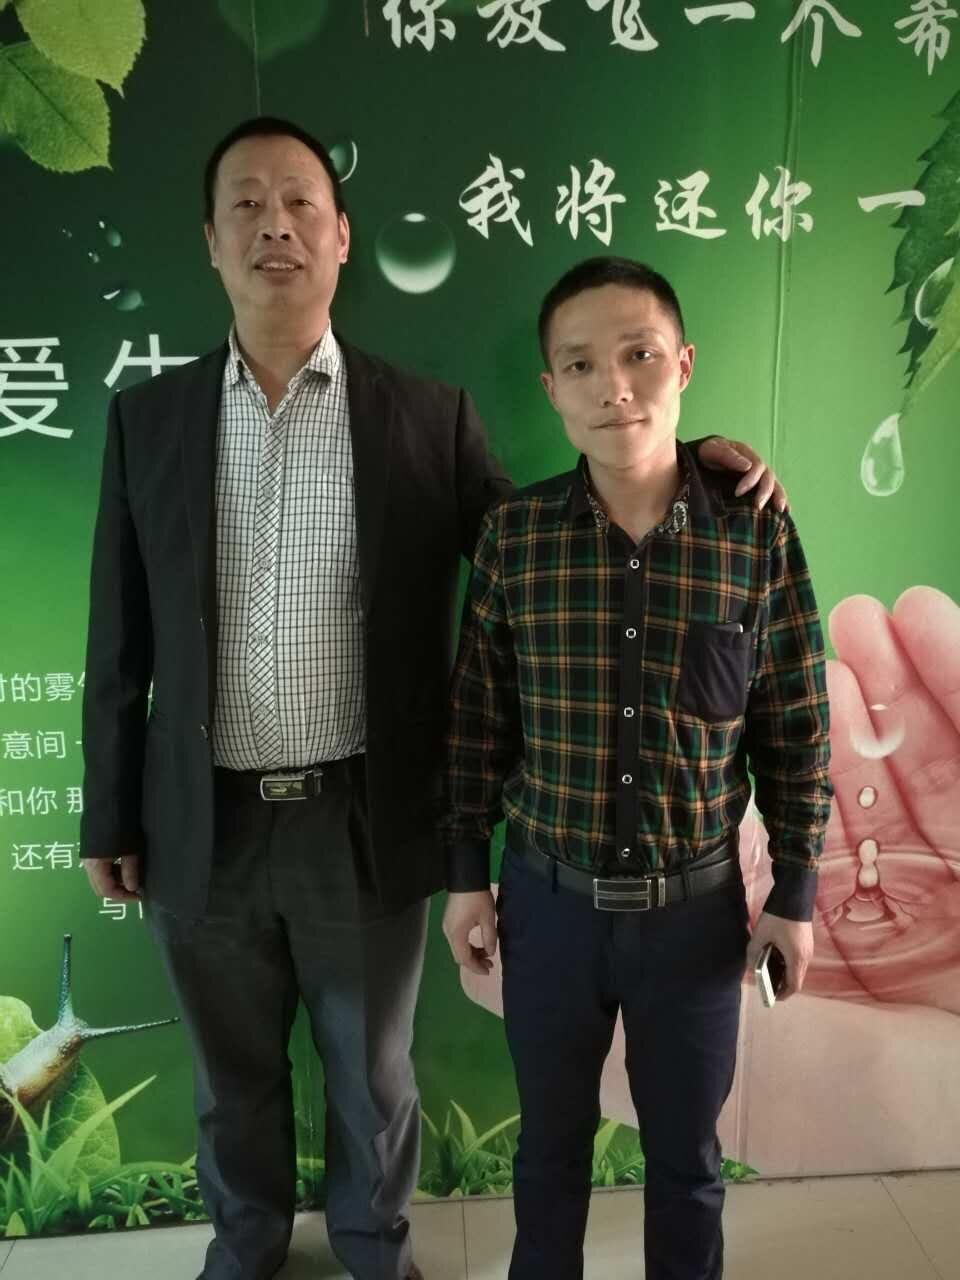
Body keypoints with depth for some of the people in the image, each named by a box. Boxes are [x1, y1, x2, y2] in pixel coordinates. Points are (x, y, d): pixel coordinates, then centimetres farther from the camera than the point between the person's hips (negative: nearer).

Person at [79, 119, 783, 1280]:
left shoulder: (428, 417, -4)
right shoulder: (148, 417, 1)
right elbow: (119, 639, 3)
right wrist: (109, 814, 5)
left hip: (365, 825, -1)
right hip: (205, 829, 2)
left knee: (372, 1077, 21)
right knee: (232, 1079, 24)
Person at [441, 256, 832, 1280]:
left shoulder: (759, 535, -11)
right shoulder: (513, 533, -9)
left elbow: (798, 732, -3)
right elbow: (476, 719, -1)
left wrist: (795, 892, 1)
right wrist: (465, 873, 2)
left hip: (696, 904, 0)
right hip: (548, 899, 1)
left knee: (686, 1152, 21)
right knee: (551, 1139, 23)